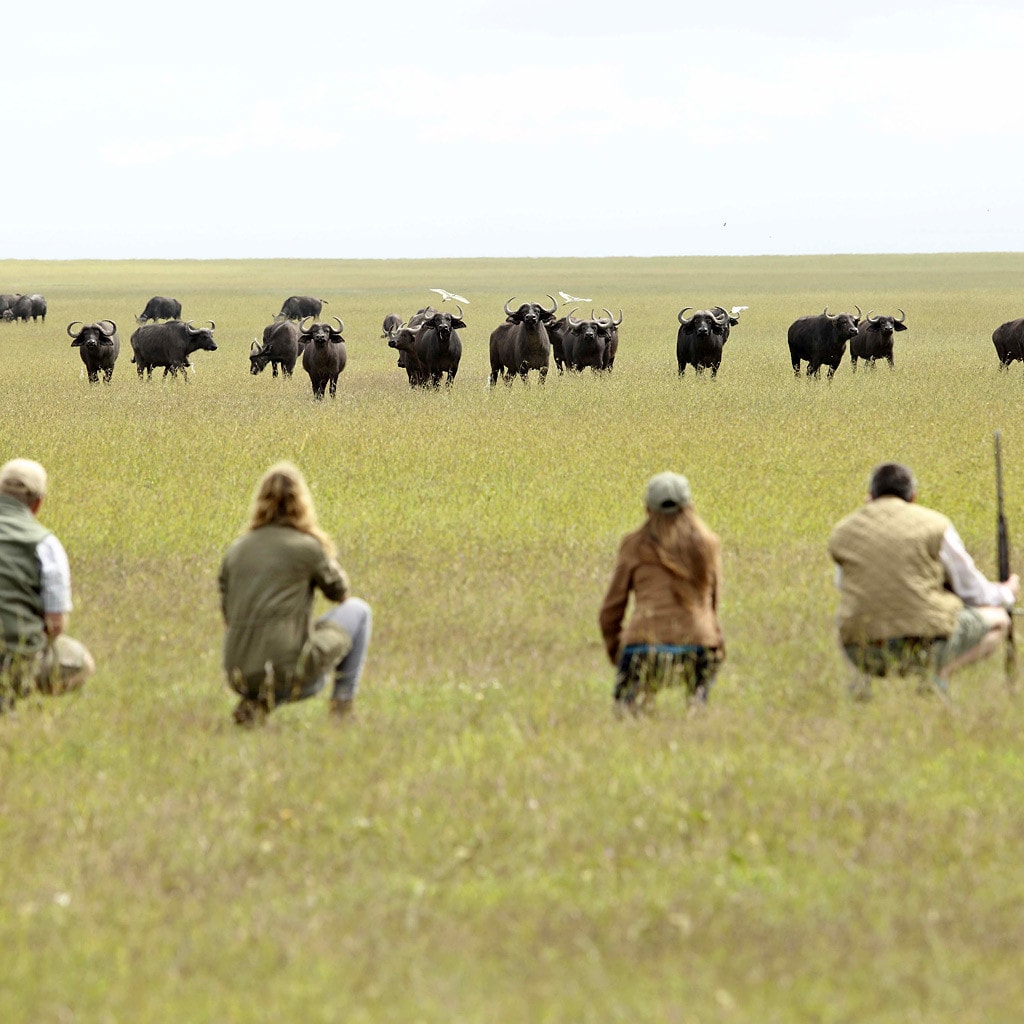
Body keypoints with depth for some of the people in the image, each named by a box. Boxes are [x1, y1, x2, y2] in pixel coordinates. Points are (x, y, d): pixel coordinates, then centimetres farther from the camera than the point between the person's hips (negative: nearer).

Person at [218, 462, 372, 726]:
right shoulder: (306, 547, -4)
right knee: (357, 610, 18)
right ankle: (343, 701, 16)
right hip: (288, 669, -5)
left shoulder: (235, 551, 10)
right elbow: (339, 591, 13)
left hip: (241, 676, 5)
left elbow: (228, 614, 16)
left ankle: (258, 701, 10)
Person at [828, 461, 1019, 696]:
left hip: (860, 650, 3)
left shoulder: (842, 532, 7)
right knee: (998, 620, 22)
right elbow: (973, 591, 8)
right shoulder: (933, 524, -2)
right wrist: (1006, 594, 29)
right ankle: (941, 671, -5)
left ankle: (862, 673, 7)